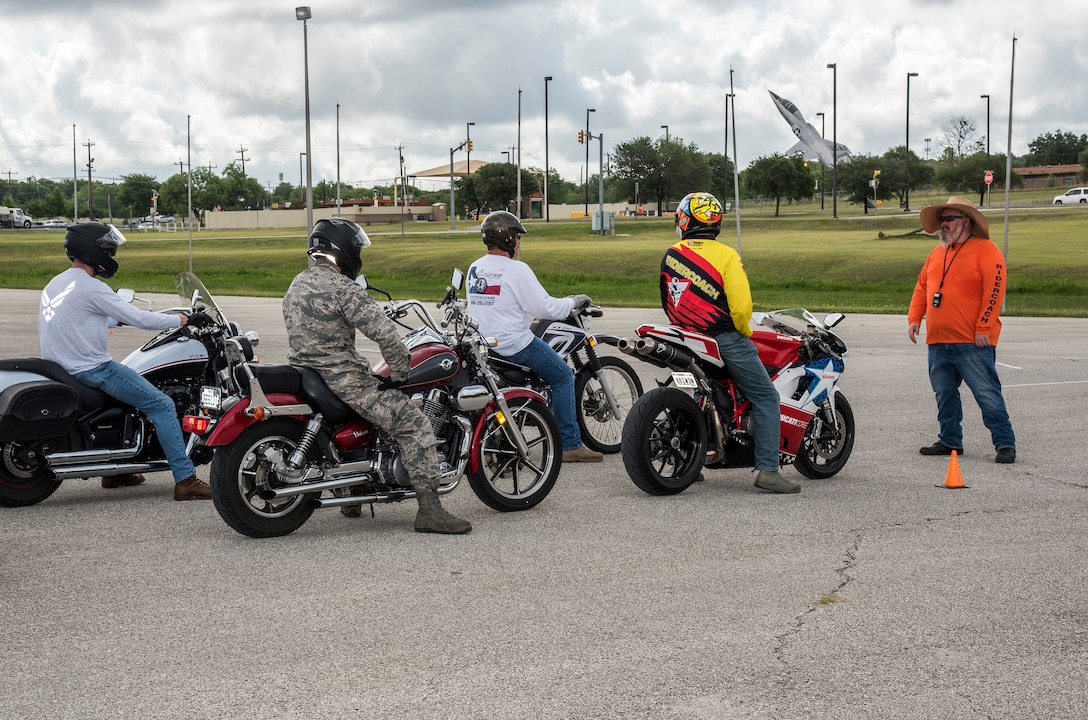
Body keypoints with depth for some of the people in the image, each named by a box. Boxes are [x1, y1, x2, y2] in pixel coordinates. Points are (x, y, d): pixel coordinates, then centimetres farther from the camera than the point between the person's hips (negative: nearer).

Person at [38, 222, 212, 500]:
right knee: (162, 405, -10)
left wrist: (116, 319, 32)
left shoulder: (55, 284, 12)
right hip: (91, 369, -10)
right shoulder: (91, 288, -17)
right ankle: (185, 480, -14)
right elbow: (140, 319, -19)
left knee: (117, 397, 34)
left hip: (61, 368, 10)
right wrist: (186, 319, -9)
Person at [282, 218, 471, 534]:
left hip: (305, 376, 10)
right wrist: (400, 374, -7)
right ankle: (429, 510, -15)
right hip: (342, 382, -10)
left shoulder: (297, 285, 13)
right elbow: (384, 333, -21)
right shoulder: (342, 288, -15)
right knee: (414, 424, -9)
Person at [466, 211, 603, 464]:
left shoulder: (475, 269, 8)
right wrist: (573, 302, 2)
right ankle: (570, 445, 0)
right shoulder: (516, 270, -16)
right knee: (563, 376, 3)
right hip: (515, 344, -8)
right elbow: (545, 308, -15)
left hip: (483, 345, 9)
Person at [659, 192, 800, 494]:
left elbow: (668, 303, 13)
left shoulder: (669, 255, 4)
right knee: (765, 397, 1)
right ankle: (767, 470, -7)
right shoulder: (725, 255, -12)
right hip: (725, 339, -6)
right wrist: (744, 332, 1)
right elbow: (741, 306, -18)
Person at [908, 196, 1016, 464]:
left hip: (973, 342, -7)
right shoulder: (937, 253, 17)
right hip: (938, 341, 7)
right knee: (944, 394, 13)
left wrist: (984, 328, -18)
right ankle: (950, 441, 24)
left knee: (987, 395, -7)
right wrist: (914, 318, 11)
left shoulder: (985, 251, -7)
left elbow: (994, 291, -14)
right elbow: (922, 287, 22)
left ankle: (1005, 444, -2)